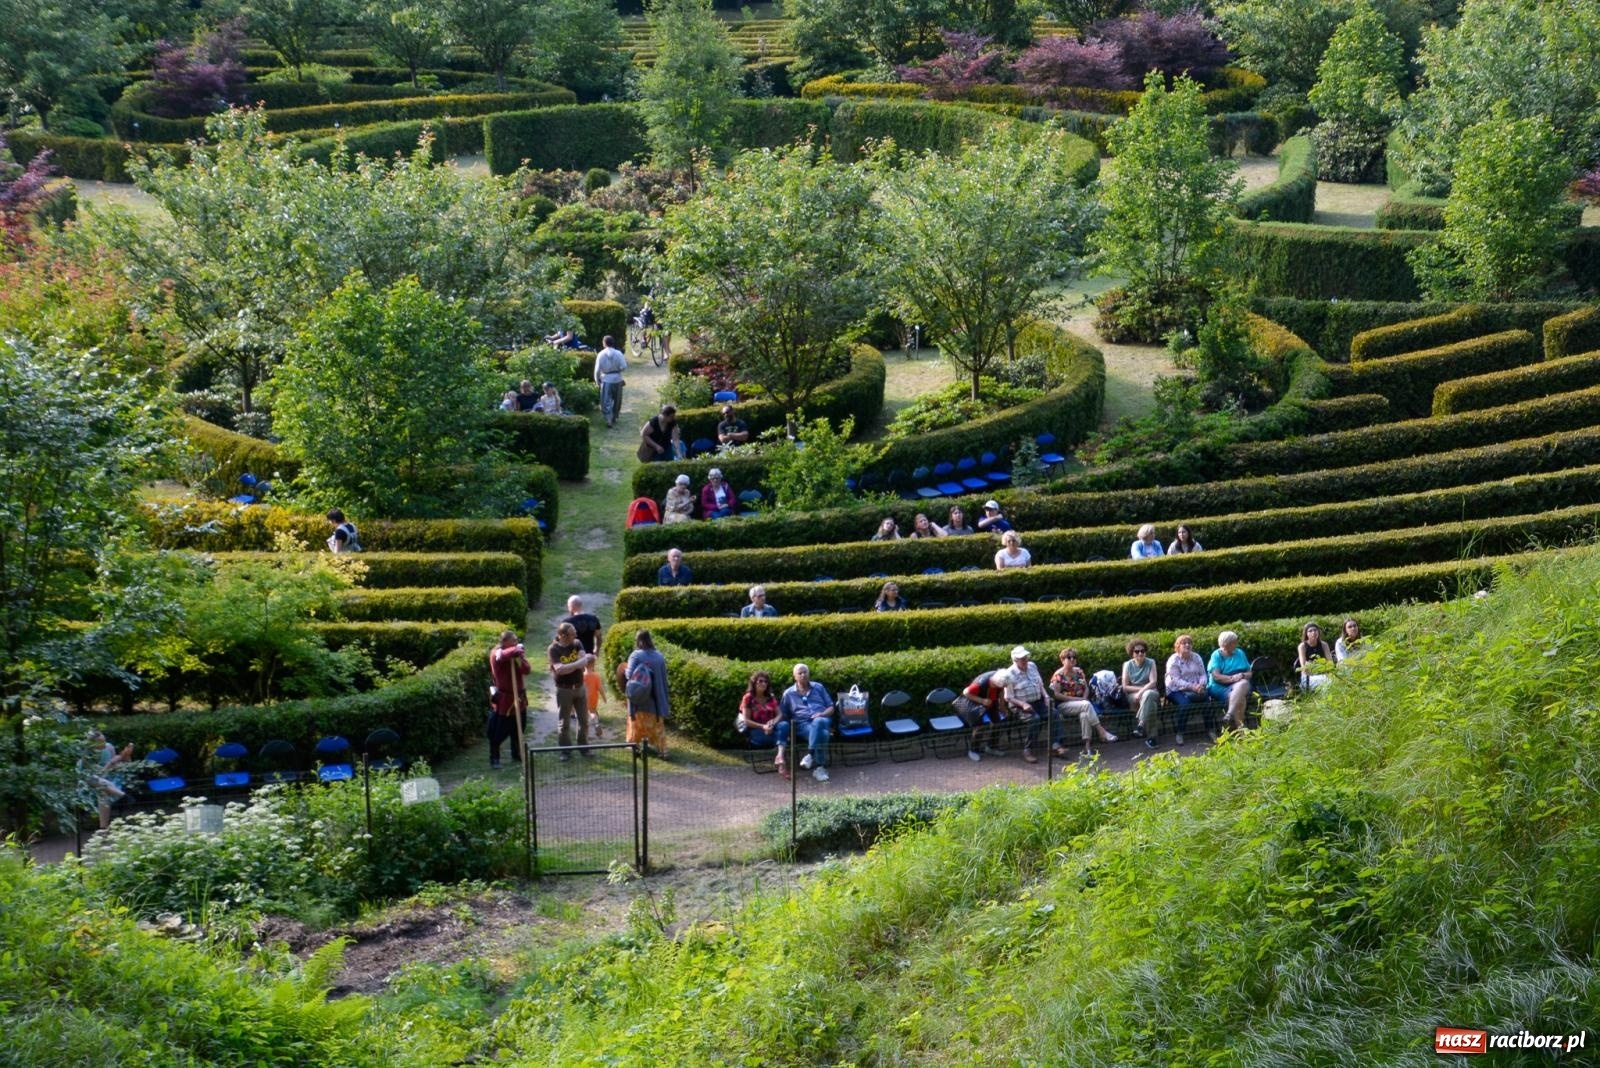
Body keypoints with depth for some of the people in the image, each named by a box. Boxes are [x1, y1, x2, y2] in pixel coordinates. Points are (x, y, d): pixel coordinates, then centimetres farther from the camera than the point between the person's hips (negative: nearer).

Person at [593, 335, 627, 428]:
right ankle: (614, 418, 29)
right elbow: (623, 367, -10)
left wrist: (597, 381, 6)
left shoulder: (601, 354, -10)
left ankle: (609, 419, -9)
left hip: (606, 380, -2)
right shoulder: (618, 353, -8)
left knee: (606, 401, 2)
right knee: (616, 400, 19)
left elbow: (597, 370, -8)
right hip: (617, 379, 2)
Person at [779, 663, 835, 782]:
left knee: (817, 723, -41)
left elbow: (831, 707, 17)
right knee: (821, 733, -38)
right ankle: (820, 767, -45)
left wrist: (822, 714, -4)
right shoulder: (788, 693, 18)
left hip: (822, 720, 1)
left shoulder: (819, 687, 20)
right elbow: (782, 715, 15)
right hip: (802, 724, -1)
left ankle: (810, 755, -50)